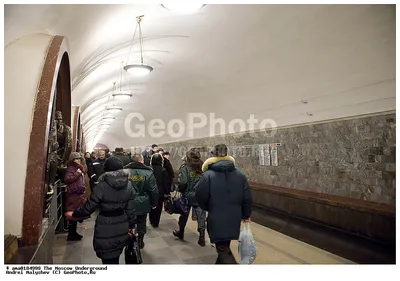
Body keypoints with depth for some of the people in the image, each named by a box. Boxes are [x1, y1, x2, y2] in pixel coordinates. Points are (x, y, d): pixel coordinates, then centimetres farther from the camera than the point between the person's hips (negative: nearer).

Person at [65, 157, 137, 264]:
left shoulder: (102, 186, -16)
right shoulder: (128, 185, -5)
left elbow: (88, 208, -9)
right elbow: (130, 209, -1)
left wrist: (73, 215, 8)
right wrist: (132, 225, 11)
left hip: (106, 230, -4)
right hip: (122, 229, 4)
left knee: (108, 260, 13)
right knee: (115, 257, 23)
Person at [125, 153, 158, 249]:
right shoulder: (148, 172, -11)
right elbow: (153, 190, -9)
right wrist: (154, 203, 2)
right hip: (143, 204, -1)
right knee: (141, 223, 16)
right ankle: (140, 242, 28)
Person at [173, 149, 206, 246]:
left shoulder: (185, 169, -13)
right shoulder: (203, 168, -4)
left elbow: (182, 184, -18)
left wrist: (180, 190, 2)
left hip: (188, 196, -1)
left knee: (184, 215, 19)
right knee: (201, 216, 7)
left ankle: (181, 233, 39)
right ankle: (202, 238, 9)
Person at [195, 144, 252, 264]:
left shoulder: (208, 175, -15)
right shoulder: (240, 175, -1)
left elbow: (201, 197, -11)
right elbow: (247, 197, 2)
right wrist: (246, 215, 16)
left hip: (216, 219, -5)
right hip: (233, 218, 5)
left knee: (223, 249, 6)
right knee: (224, 246, 25)